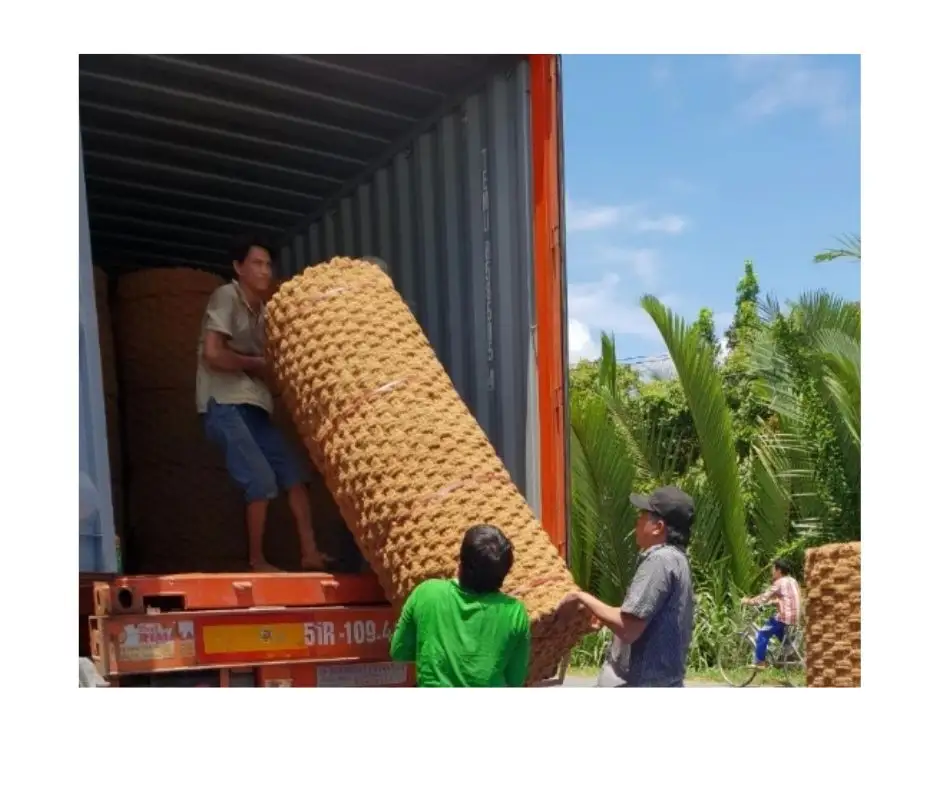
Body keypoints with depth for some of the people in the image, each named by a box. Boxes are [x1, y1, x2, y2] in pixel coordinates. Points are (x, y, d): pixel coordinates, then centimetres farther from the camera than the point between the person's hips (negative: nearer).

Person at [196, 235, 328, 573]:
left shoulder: (262, 310, 17)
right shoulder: (226, 296, -7)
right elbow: (212, 354, -17)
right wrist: (256, 365, -6)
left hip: (254, 406, 8)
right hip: (224, 405, -8)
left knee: (293, 474, 3)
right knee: (262, 481, -14)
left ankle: (309, 553, 7)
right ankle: (257, 562, -2)